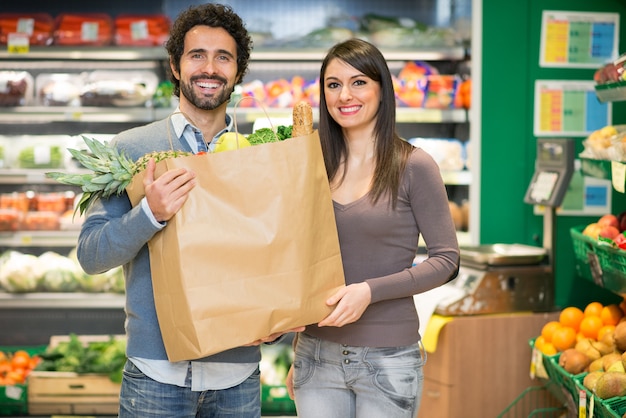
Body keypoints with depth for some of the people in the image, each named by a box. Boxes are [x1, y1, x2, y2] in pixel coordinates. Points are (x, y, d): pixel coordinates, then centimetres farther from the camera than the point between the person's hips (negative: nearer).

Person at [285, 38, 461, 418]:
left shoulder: (413, 166, -6)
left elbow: (446, 260, -8)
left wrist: (370, 290, -19)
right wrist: (297, 357, 12)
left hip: (388, 359, -3)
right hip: (318, 354, 4)